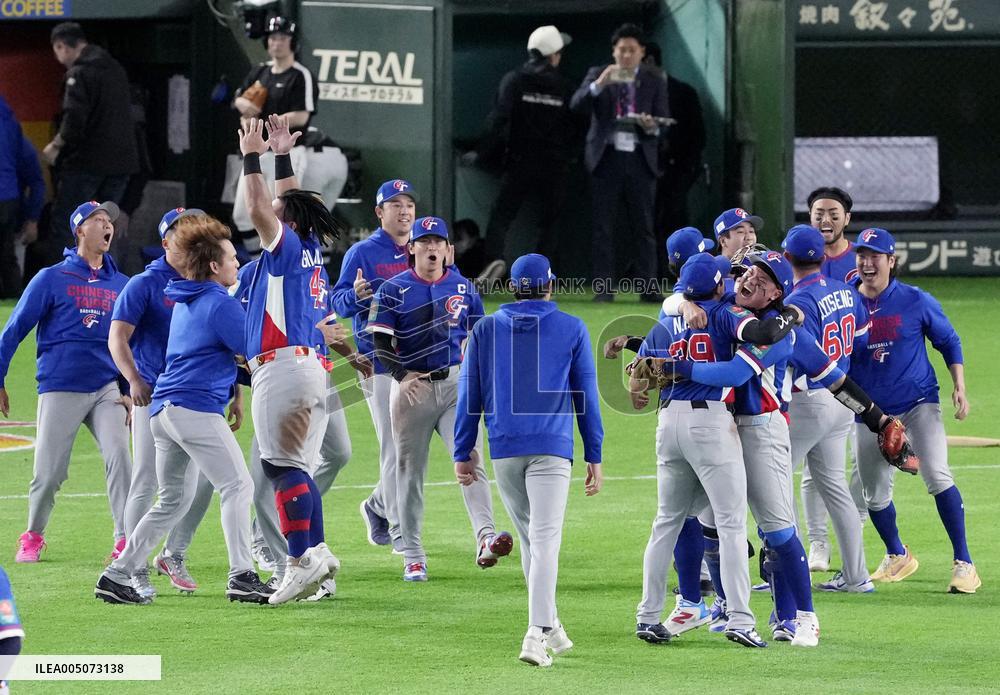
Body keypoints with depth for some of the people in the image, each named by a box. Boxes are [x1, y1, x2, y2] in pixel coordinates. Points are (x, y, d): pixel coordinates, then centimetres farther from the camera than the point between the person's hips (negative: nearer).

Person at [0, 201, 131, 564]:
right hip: (60, 390, -2)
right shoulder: (51, 279, 1)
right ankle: (33, 537, 22)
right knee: (49, 471, -2)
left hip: (107, 390, 3)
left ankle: (125, 542, -16)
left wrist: (128, 391, 8)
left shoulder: (120, 285, 11)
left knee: (119, 457, -16)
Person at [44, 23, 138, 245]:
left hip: (87, 160, -8)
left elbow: (74, 118, -21)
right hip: (121, 160, 8)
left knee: (63, 226, -2)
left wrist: (56, 145, -6)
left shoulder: (79, 74, -11)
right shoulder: (115, 69, 15)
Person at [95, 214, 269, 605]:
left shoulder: (185, 303, 20)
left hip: (164, 408, 9)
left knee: (173, 501, 16)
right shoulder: (220, 304, -8)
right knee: (237, 485, -9)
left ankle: (117, 576, 13)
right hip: (196, 407, -9)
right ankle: (242, 577, -18)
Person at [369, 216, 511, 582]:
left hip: (456, 384, 1)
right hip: (412, 385, -1)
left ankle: (485, 538, -30)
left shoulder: (464, 289, 8)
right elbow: (380, 342, -4)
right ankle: (413, 557, 12)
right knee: (410, 470, 5)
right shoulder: (393, 290, 0)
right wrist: (402, 375, -20)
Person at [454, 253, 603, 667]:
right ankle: (537, 633, -25)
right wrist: (594, 457, 8)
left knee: (530, 537, 18)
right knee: (545, 539, -10)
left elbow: (469, 395, 8)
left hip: (503, 447, 3)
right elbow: (586, 396, 5)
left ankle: (550, 629, 25)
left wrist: (463, 453, 12)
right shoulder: (572, 330, 4)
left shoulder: (485, 330, 9)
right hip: (552, 446, -3)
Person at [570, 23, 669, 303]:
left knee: (643, 227, 1)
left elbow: (662, 121, 7)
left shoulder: (654, 81, 9)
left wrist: (652, 126, -16)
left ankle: (648, 288, 2)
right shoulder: (598, 75, 6)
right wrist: (598, 85, -22)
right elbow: (576, 105, -7)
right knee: (603, 227, -1)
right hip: (606, 157, -1)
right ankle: (603, 288, 1)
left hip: (640, 159, 1)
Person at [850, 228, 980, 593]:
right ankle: (897, 557, 35)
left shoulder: (916, 301, -6)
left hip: (919, 402, -3)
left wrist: (959, 387, -5)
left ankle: (964, 563, -14)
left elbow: (949, 342, 5)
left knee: (937, 477, -19)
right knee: (874, 494, 8)